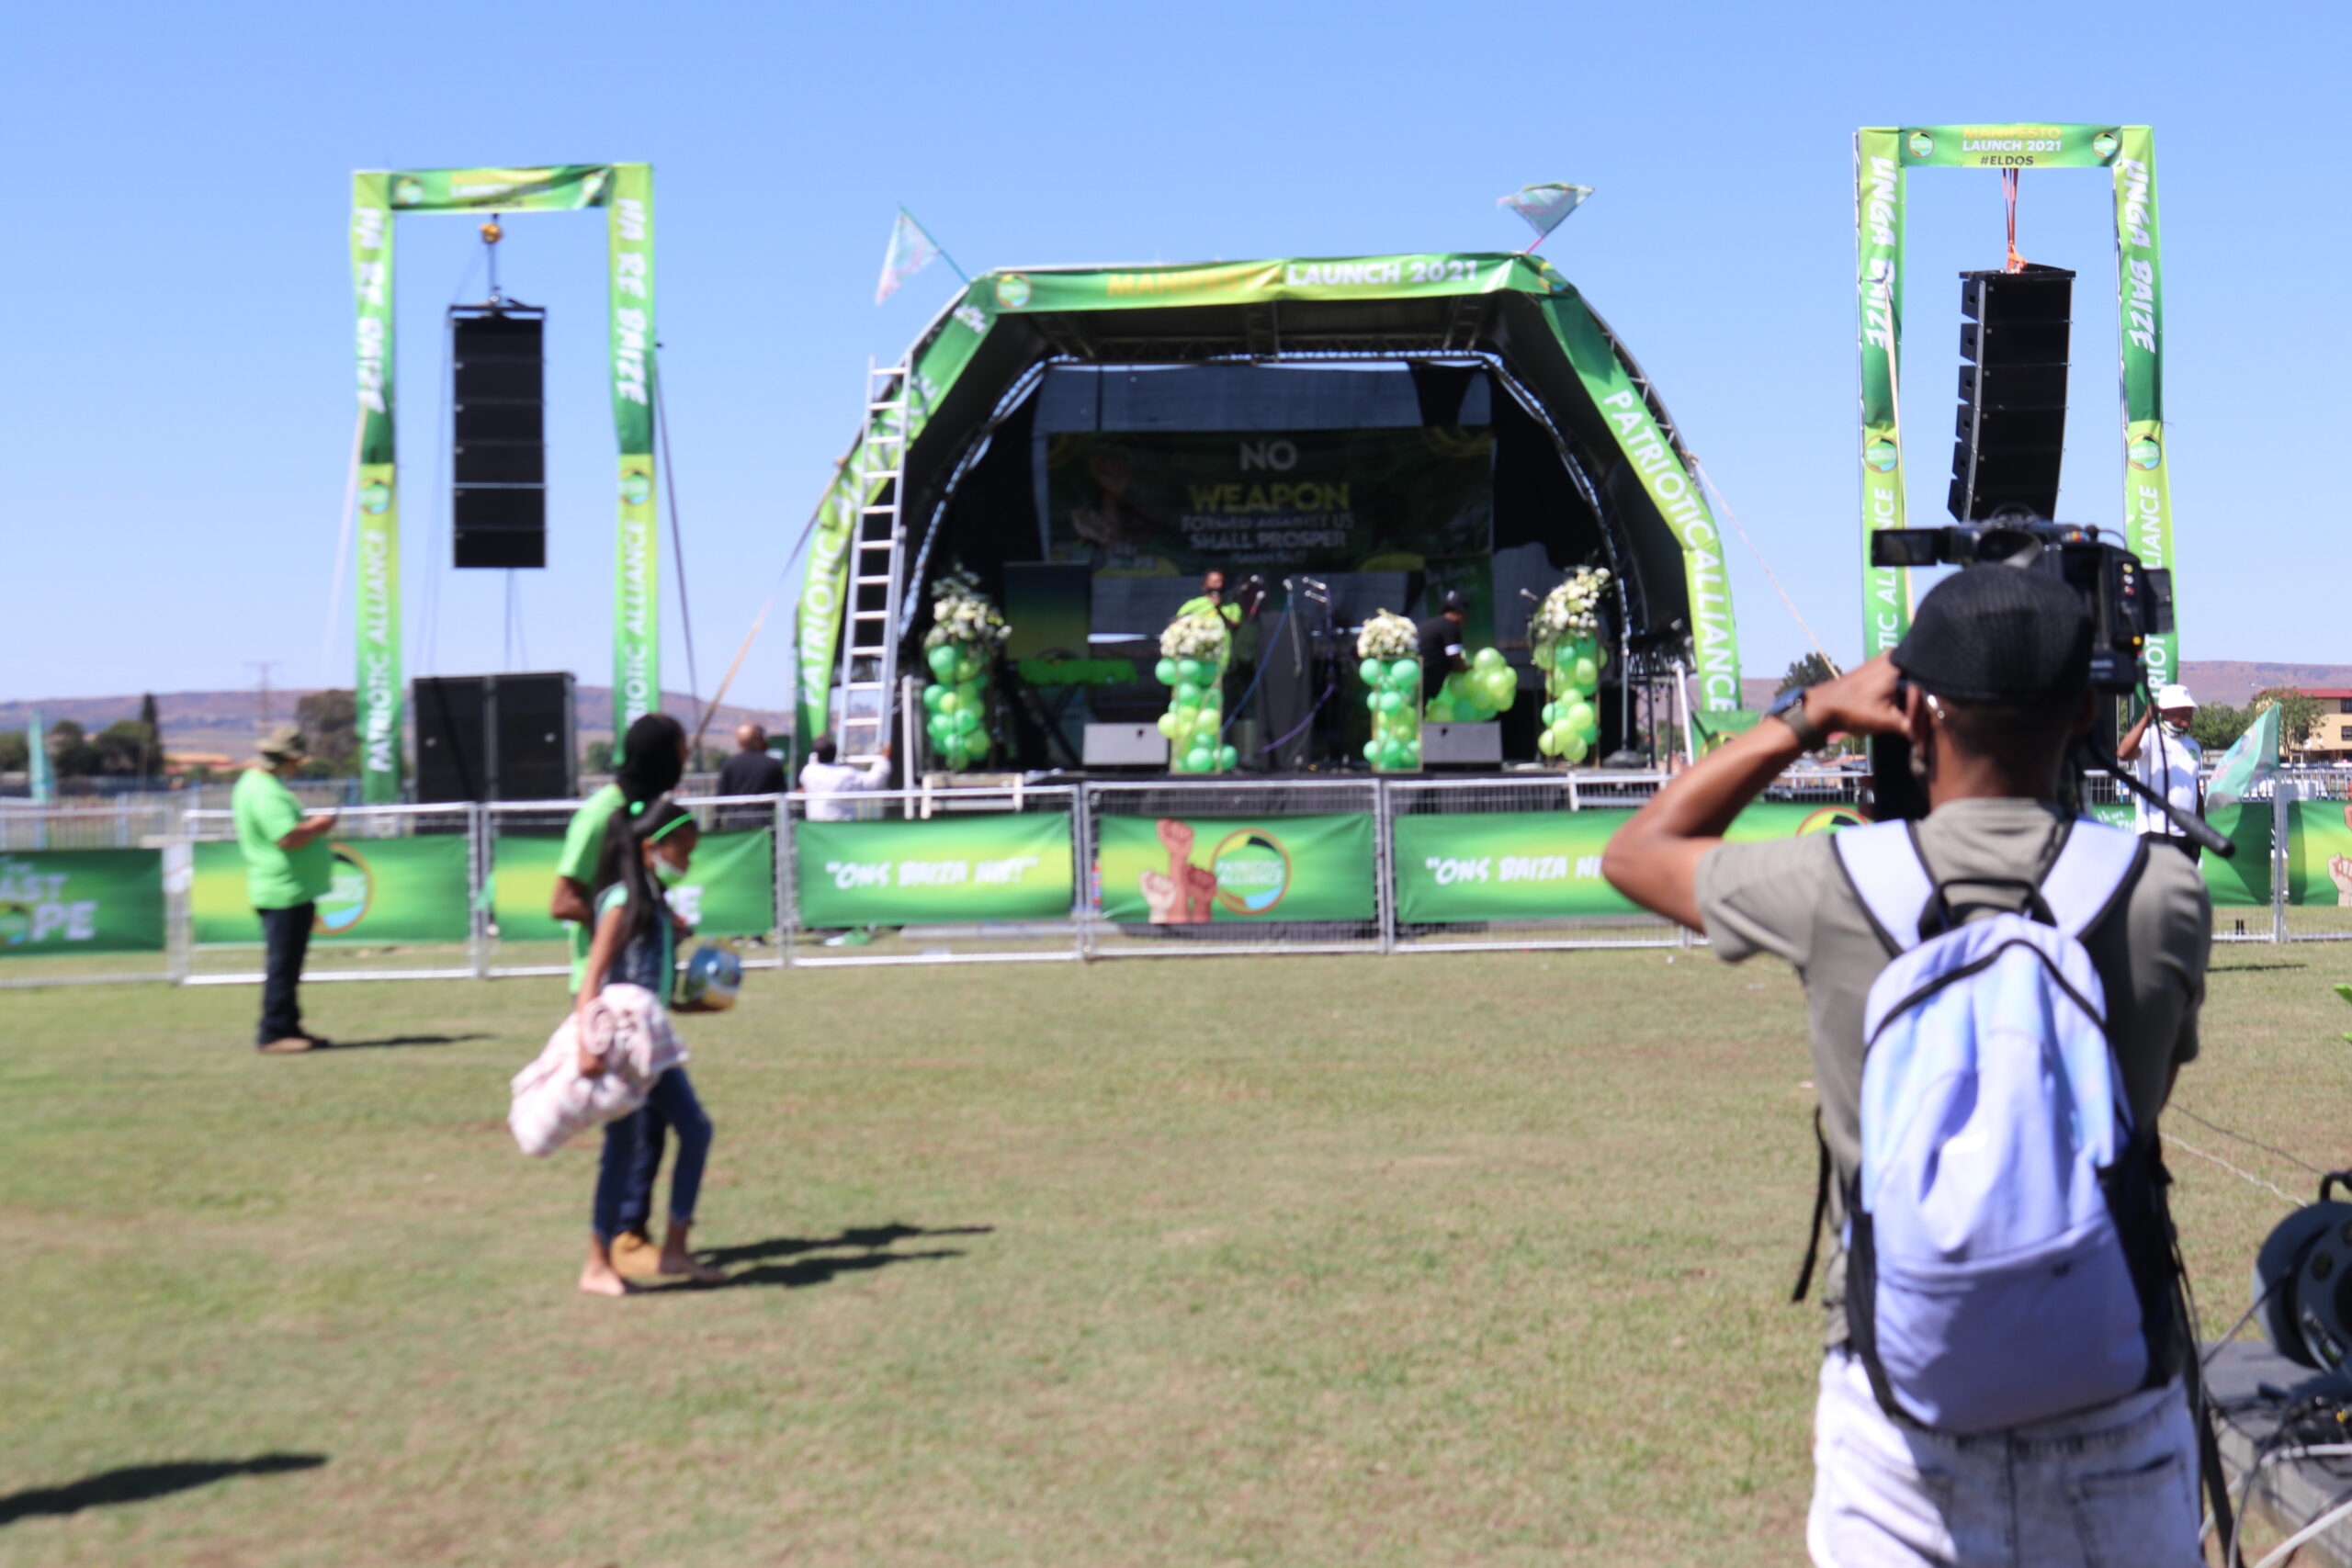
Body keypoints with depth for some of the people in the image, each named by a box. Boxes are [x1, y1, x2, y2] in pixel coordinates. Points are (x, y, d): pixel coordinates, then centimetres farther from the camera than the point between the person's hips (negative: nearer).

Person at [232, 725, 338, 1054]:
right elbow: (289, 838, -27)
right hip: (284, 890, -11)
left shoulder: (258, 783, 17)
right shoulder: (265, 792, -18)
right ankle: (273, 1034, -3)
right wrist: (319, 826, -12)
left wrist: (309, 822, 15)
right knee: (282, 966, -7)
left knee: (287, 965, 15)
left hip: (294, 890, 11)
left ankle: (288, 1029, 22)